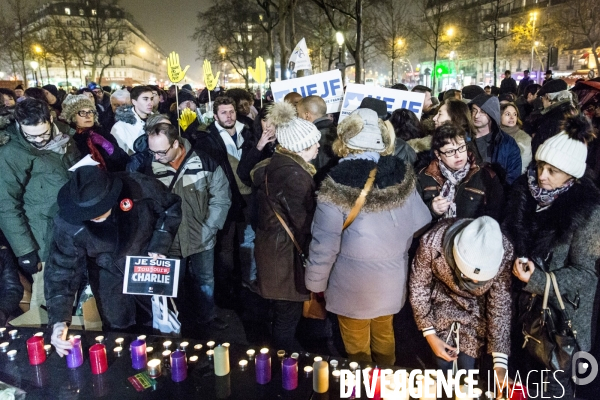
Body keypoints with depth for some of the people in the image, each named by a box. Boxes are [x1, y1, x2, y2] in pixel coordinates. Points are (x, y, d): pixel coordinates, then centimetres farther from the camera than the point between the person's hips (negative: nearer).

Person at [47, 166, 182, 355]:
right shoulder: (68, 225, -26)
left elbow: (172, 206, -11)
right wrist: (59, 319, -29)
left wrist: (160, 244, -18)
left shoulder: (139, 187, -30)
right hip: (110, 280, 0)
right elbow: (61, 269, -20)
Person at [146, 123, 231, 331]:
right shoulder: (150, 166, -12)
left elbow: (221, 198, -8)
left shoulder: (204, 161, -15)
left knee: (205, 279, 20)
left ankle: (206, 316, 43)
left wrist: (208, 229, -11)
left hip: (201, 237, 0)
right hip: (170, 240, 0)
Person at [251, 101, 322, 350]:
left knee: (284, 311, 24)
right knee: (288, 313, 8)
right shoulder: (294, 174, -24)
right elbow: (304, 222, -23)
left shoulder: (275, 164, 6)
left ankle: (282, 352, 41)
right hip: (287, 251, -10)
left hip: (273, 244, 10)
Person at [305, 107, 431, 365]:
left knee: (357, 345, 18)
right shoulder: (403, 176, -10)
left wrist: (315, 282, -3)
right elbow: (422, 225, -2)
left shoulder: (337, 184, -21)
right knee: (384, 333, 28)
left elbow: (325, 244, -17)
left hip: (353, 284, -4)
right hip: (393, 279, 5)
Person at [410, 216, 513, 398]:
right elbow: (418, 287, -17)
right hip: (443, 300, 0)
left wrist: (500, 364, -21)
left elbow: (500, 308, -20)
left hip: (477, 309, 1)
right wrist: (430, 334, -14)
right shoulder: (433, 242, -36)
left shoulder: (504, 253, -34)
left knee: (467, 366, 5)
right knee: (443, 362, 5)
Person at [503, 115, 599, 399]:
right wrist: (513, 262, -10)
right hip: (523, 301, 5)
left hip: (561, 311, -4)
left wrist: (538, 280, -27)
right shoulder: (525, 187, -9)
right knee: (525, 371, 25)